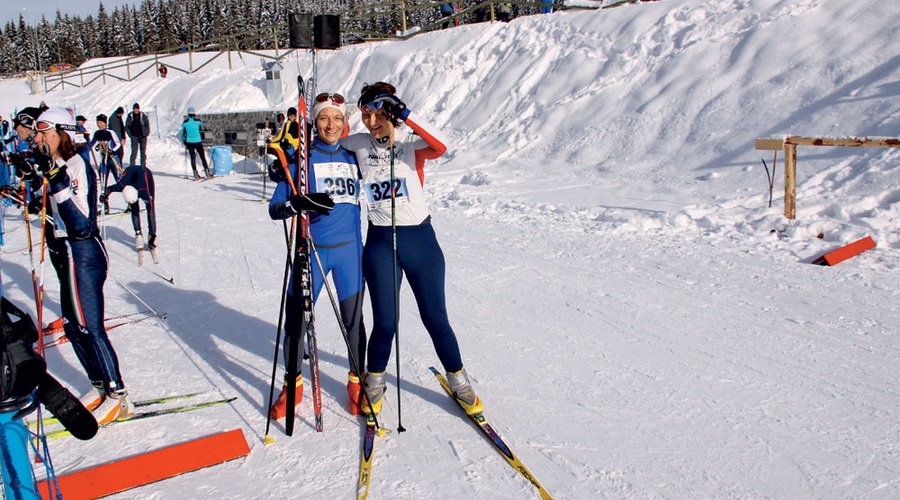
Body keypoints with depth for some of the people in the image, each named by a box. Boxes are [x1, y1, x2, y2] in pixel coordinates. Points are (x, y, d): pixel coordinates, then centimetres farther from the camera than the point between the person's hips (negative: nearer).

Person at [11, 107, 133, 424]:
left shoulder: (77, 166, -19)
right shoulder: (55, 166, 8)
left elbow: (81, 224, -27)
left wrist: (57, 181, -33)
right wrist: (32, 180, 12)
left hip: (82, 255, -9)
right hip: (65, 255, 9)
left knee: (89, 328, -3)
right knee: (73, 327, 15)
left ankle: (119, 398, 9)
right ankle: (101, 388, 28)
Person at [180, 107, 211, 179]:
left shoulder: (185, 122, -2)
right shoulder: (198, 120, -6)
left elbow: (183, 133, 3)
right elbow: (202, 129, 12)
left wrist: (184, 142, 16)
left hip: (189, 142, 1)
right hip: (198, 141, -1)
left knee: (193, 157, 8)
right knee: (202, 157, 5)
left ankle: (195, 173, 5)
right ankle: (207, 172, 2)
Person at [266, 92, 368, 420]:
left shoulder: (353, 157, 7)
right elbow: (275, 208, -6)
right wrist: (299, 203, -25)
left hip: (349, 249, 2)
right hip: (311, 250, -2)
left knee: (353, 320, 7)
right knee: (295, 319, 4)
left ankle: (356, 382, 27)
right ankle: (292, 385, 25)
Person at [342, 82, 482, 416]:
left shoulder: (412, 144, -6)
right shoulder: (358, 145, 2)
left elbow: (440, 147, -28)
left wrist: (404, 115, -35)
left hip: (420, 239, -1)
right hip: (380, 243, 1)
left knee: (435, 318, 5)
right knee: (384, 322, 2)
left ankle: (458, 381, 25)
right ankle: (375, 382, 27)